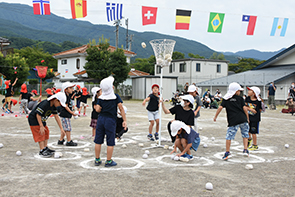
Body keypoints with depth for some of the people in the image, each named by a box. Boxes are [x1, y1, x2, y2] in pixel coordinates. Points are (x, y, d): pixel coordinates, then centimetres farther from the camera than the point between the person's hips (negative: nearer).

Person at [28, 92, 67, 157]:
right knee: (40, 134, -12)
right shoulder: (45, 104, -31)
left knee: (46, 132, 11)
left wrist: (61, 128, -1)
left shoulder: (53, 106, -3)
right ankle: (42, 151, -9)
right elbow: (38, 115, -28)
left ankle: (45, 148, 19)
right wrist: (41, 126, -27)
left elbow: (56, 116, 1)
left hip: (41, 120, 10)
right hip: (34, 119, -10)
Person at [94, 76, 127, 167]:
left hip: (101, 119, 4)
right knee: (110, 142, 5)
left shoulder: (100, 98, 2)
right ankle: (108, 161, 10)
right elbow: (121, 108, -8)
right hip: (110, 120, -4)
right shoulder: (116, 97, -5)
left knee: (98, 141, 12)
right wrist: (124, 120, -6)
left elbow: (97, 109, -4)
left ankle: (97, 160, 20)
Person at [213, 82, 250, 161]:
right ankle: (245, 150, 12)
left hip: (233, 121, 0)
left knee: (229, 136, 2)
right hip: (243, 119, 1)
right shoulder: (240, 98, 7)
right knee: (245, 134, 17)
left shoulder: (225, 99, 9)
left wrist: (215, 116, 9)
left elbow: (220, 107, 1)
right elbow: (244, 108, 3)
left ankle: (227, 152, 0)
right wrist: (247, 118, 14)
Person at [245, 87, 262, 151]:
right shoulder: (247, 98, -3)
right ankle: (249, 139, 46)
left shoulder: (258, 101, -14)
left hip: (255, 118, -4)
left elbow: (260, 109, -7)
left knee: (253, 132, 2)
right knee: (247, 131, 15)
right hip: (248, 117, 5)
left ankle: (255, 146, 17)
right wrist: (251, 109, -17)